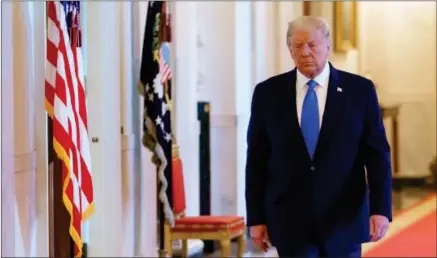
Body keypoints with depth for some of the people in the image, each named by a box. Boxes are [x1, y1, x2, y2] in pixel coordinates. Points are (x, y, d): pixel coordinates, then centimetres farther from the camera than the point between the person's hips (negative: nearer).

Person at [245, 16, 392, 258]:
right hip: (290, 221, 0)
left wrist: (380, 209, -11)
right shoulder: (268, 93, 2)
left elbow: (377, 154, -1)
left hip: (343, 219, 0)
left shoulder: (360, 90, 0)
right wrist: (256, 217, 1)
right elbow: (257, 160, 4)